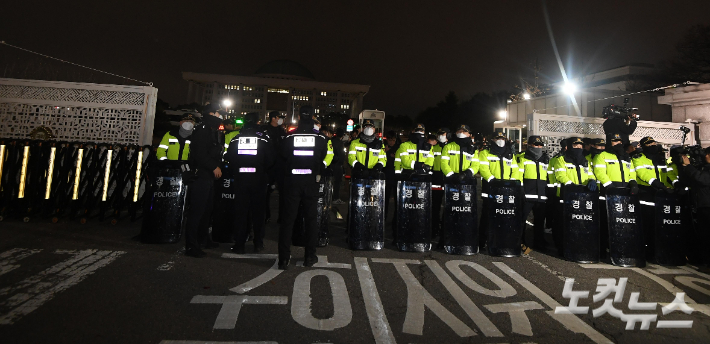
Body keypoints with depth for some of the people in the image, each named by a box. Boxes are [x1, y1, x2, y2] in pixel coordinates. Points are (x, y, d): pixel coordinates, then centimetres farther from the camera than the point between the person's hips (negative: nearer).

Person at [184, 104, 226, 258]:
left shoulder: (216, 133, 19)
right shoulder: (201, 131, -10)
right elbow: (200, 154, -19)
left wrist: (218, 167, 8)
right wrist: (214, 167, -16)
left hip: (210, 177, 9)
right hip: (200, 176, -9)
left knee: (207, 209, 16)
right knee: (197, 210, -7)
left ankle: (203, 239, 29)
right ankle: (191, 246, -1)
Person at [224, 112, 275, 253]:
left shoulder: (236, 138, 1)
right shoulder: (263, 138, -7)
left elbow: (228, 158, 2)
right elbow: (271, 159, -8)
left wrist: (234, 173, 15)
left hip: (240, 178, 2)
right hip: (258, 179, -2)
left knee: (241, 211, 9)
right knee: (258, 211, 8)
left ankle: (239, 244, 12)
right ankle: (258, 244, 13)